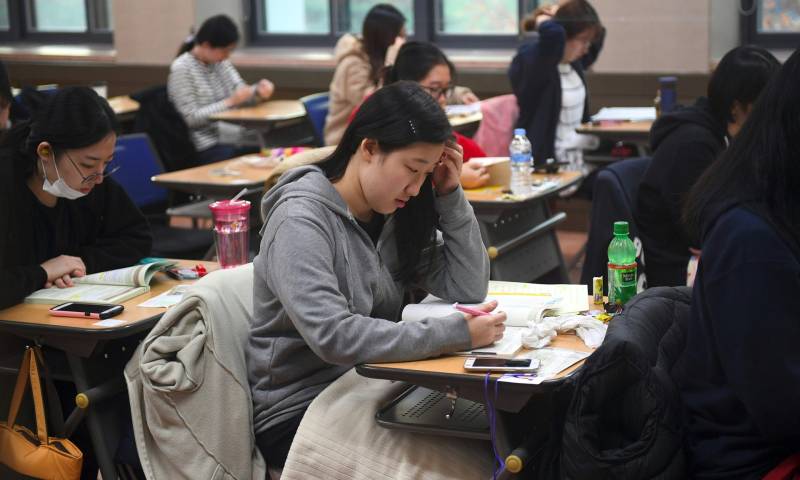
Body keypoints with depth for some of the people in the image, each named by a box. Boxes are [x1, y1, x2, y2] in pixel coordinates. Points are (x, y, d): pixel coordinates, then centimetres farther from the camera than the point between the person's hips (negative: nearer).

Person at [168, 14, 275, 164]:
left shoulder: (221, 62, 11)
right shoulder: (181, 69, -10)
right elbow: (191, 118, -15)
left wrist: (259, 90, -9)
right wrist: (230, 102, -19)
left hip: (238, 138, 7)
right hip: (208, 148, -7)